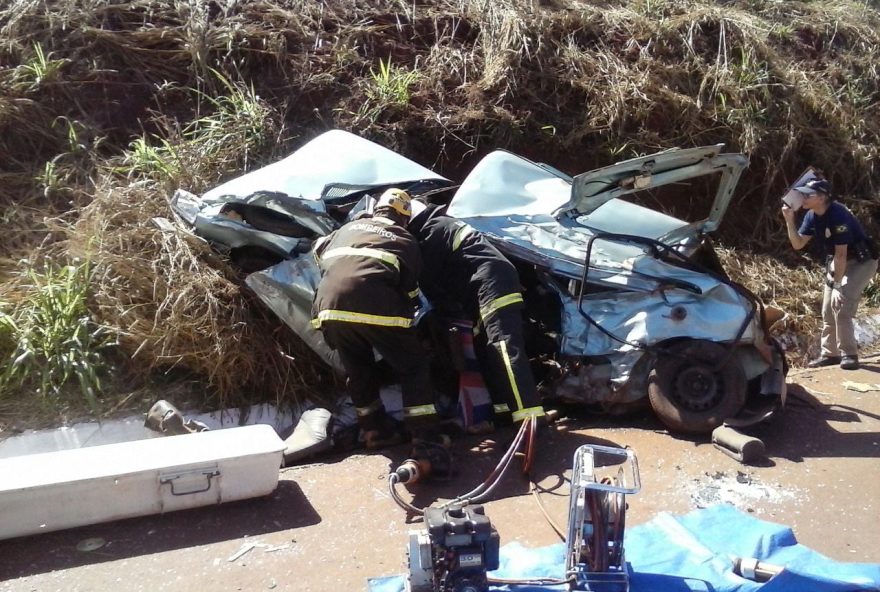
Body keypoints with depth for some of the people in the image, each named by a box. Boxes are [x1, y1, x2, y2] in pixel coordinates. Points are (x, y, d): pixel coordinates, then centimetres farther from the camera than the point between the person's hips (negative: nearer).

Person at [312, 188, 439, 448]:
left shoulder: (350, 227, 31)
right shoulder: (406, 240, 21)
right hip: (374, 305, -4)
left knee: (358, 370, 24)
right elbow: (410, 291, 19)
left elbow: (319, 252, 42)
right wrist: (405, 323, 35)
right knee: (413, 366, 12)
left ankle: (375, 430, 30)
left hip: (329, 306, 4)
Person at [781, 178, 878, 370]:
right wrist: (789, 220, -19)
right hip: (836, 261, 9)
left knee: (840, 302, -19)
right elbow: (798, 244, -6)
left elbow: (841, 253, -26)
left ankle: (849, 354, -7)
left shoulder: (838, 215, -29)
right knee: (827, 309, 8)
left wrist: (837, 283, -19)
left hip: (861, 261, -9)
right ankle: (830, 353, 20)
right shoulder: (812, 216, -5)